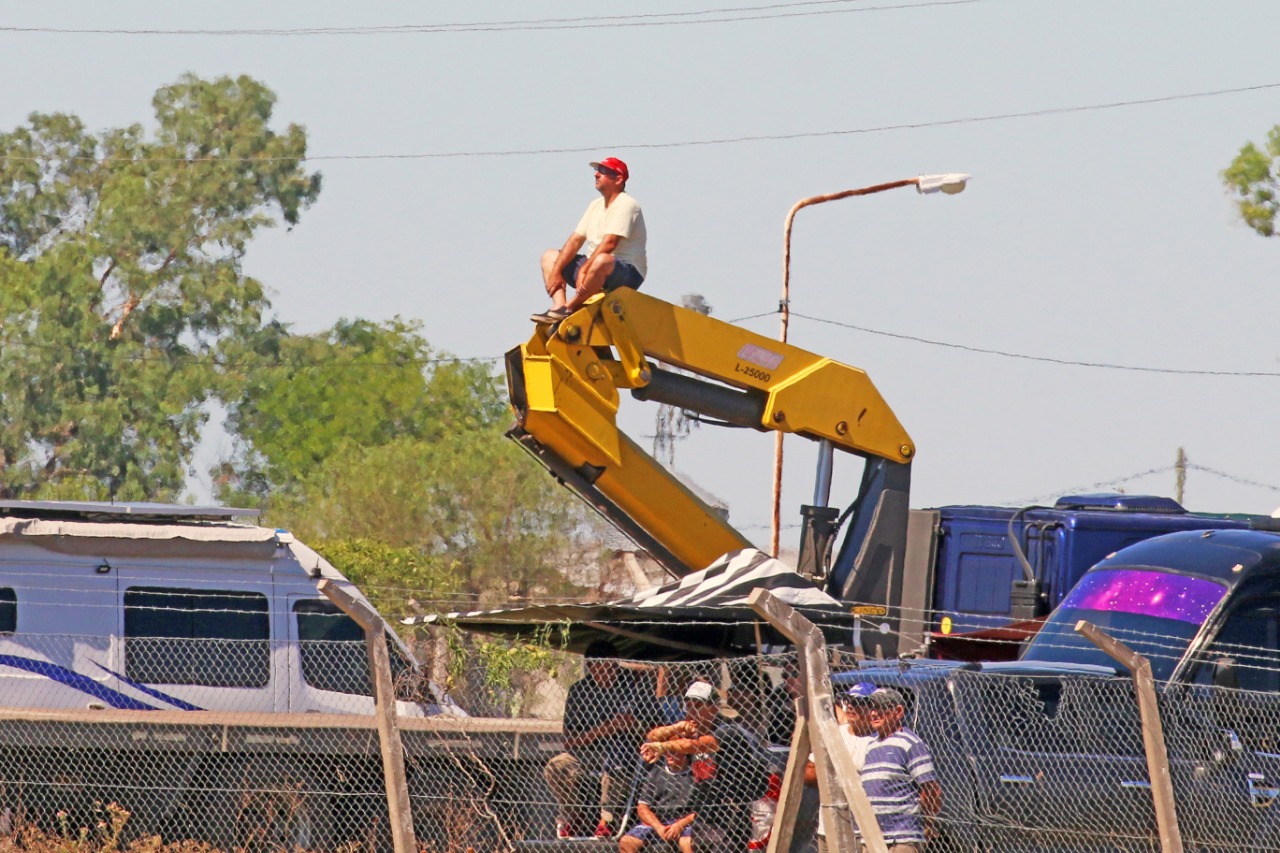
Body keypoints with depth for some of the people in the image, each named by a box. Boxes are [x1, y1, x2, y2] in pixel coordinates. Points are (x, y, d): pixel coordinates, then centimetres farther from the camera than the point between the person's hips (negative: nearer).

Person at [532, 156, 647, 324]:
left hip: (628, 275, -9)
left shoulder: (626, 205, -13)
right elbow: (576, 240, 8)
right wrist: (556, 272, -3)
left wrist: (585, 269, -27)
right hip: (595, 266, 9)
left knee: (602, 261, -42)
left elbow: (609, 243, -24)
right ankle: (558, 306, -17)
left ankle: (570, 307, -23)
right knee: (549, 256, 8)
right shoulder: (596, 205, 14)